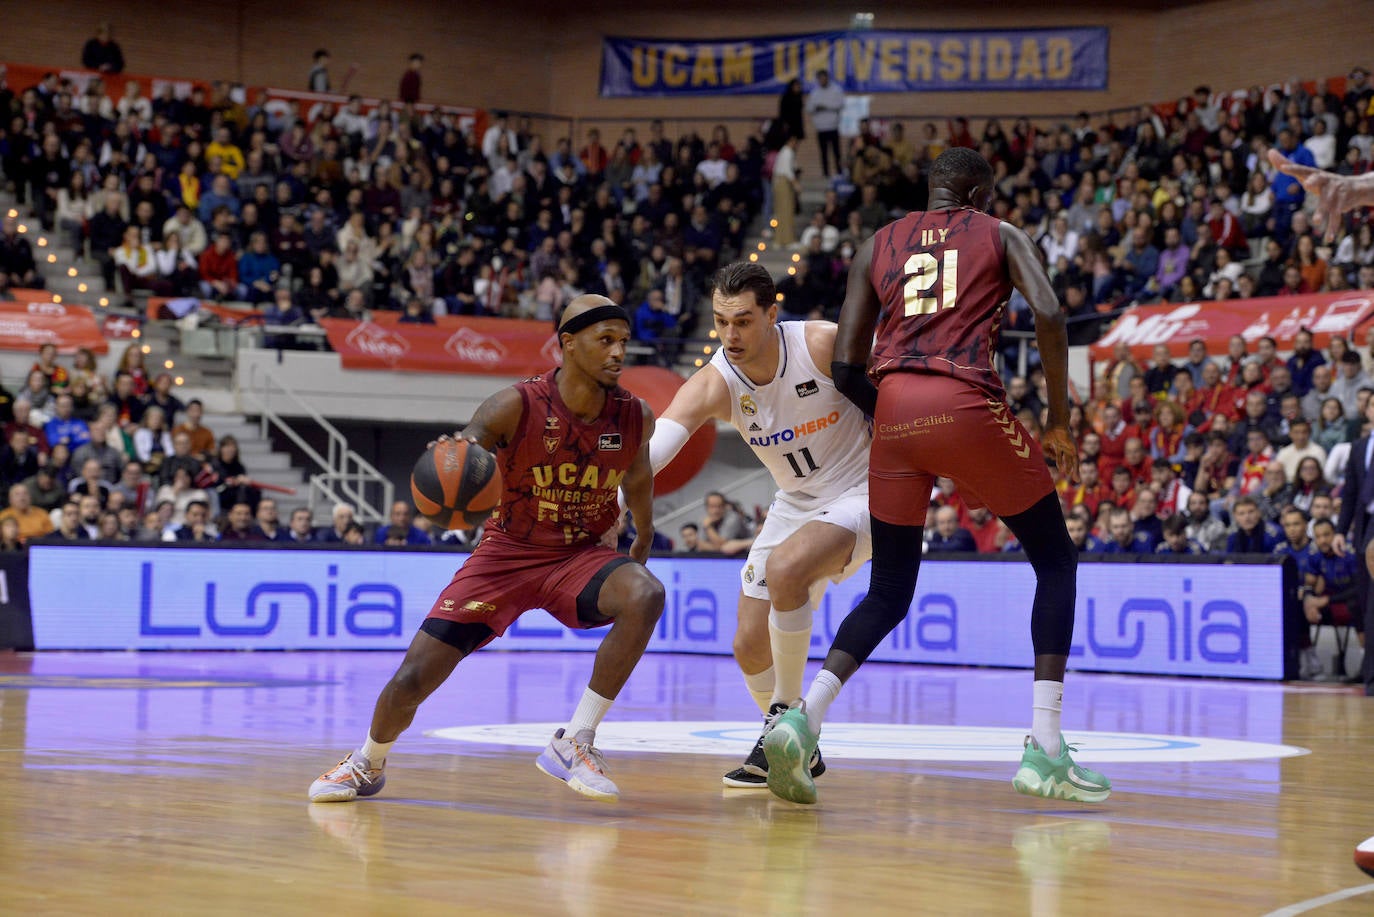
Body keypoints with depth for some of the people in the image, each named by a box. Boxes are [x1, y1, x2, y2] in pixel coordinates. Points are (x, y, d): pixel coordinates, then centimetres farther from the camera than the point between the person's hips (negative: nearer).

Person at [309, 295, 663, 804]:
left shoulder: (635, 417, -8)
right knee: (412, 679, -6)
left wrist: (644, 538, 27)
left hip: (579, 555, 2)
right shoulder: (517, 405, -20)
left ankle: (575, 743, -18)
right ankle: (368, 762, 29)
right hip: (507, 552, -2)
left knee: (646, 595, -32)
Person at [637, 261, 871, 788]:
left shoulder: (825, 345, -23)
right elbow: (657, 443, -33)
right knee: (751, 646, 2)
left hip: (861, 493, -5)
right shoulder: (712, 384, -17)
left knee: (785, 568, -33)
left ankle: (787, 719, -14)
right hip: (795, 503, 5)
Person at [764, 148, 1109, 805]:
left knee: (888, 595, 17)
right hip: (967, 405, -4)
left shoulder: (877, 245, 23)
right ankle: (1044, 752, 3)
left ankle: (802, 719, -7)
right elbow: (1049, 315, -4)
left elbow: (846, 368, 14)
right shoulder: (1000, 236, 15)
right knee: (1056, 562, 13)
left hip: (894, 410, 4)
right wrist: (1059, 422, 4)